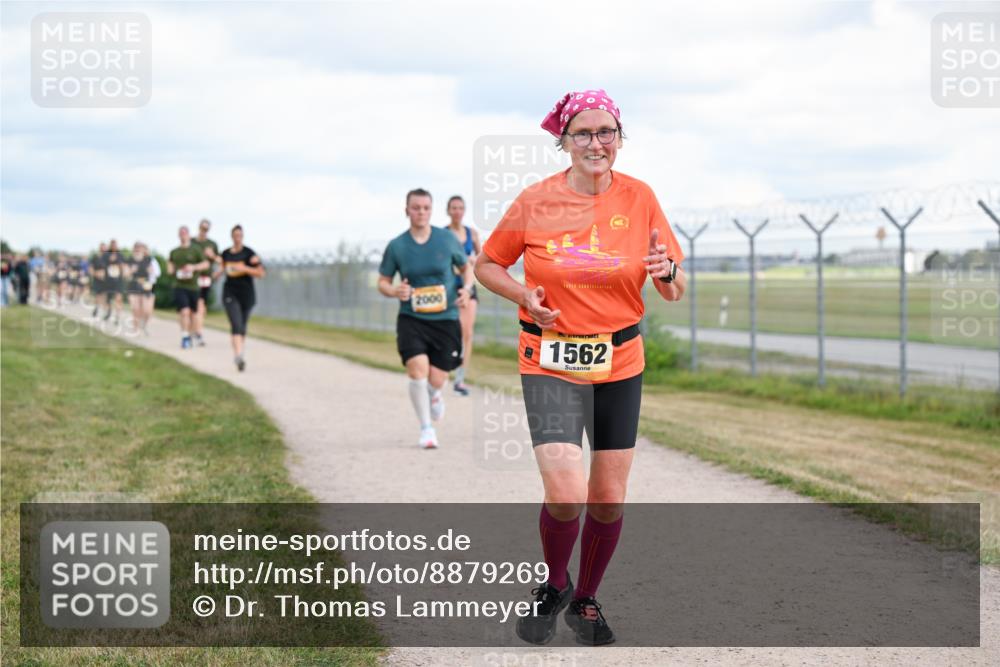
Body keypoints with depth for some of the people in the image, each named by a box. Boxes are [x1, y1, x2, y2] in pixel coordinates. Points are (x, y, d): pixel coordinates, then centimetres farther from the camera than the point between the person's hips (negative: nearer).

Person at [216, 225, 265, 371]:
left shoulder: (249, 253, -6)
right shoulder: (226, 253, 5)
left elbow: (261, 273, -13)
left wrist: (244, 268, -21)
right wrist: (218, 274, 20)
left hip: (246, 293, 0)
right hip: (230, 293, 0)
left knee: (242, 326, 13)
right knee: (236, 325, -17)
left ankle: (238, 354, 33)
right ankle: (239, 356, -29)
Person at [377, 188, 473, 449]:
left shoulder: (447, 239, 0)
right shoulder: (396, 246, -1)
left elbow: (467, 266, 13)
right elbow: (382, 282, 8)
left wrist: (466, 288, -7)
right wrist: (394, 291, -15)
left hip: (445, 319, 1)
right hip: (411, 319, -1)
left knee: (436, 380, -1)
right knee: (417, 367, -22)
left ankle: (434, 393, 41)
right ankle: (426, 428, -5)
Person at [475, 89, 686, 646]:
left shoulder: (639, 198, -1)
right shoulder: (536, 202, -5)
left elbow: (675, 292, 4)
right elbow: (488, 265, 9)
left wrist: (665, 270, -19)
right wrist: (523, 295, -11)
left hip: (620, 364, 3)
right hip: (551, 364, -2)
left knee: (609, 499, 7)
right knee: (566, 496, -15)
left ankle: (586, 601, 31)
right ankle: (555, 588, 15)